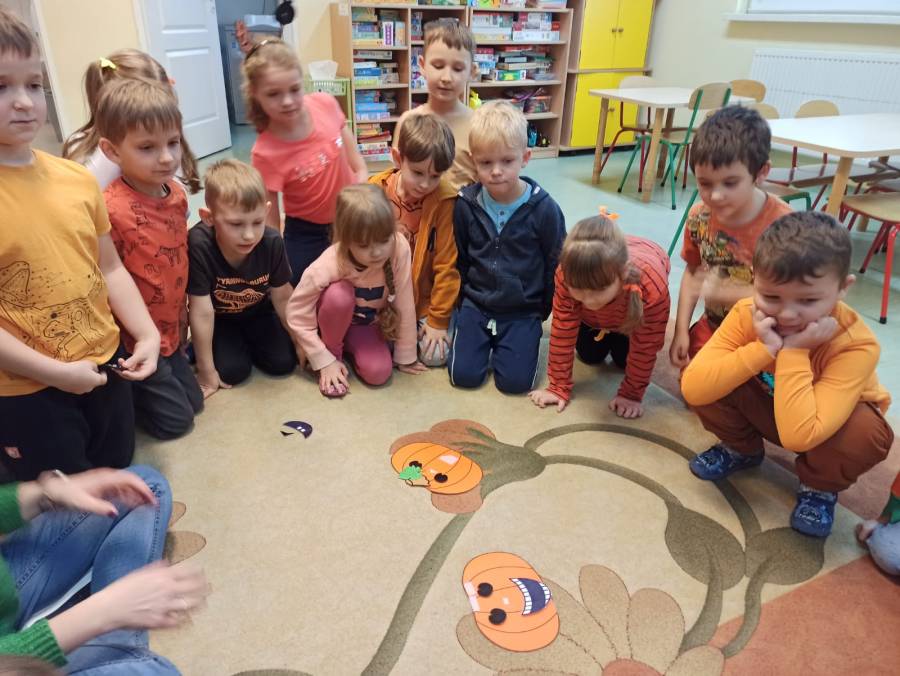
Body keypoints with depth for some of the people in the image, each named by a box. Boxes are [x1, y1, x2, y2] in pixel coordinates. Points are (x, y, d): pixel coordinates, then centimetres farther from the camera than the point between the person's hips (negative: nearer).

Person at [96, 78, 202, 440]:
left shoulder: (176, 193, -3)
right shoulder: (110, 209, -28)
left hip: (171, 330, 7)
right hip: (134, 339, -7)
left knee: (193, 400, 19)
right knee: (175, 419, 4)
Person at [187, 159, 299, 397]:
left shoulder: (272, 243, -28)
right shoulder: (199, 245, -37)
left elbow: (282, 298, -11)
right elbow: (202, 313, -29)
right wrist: (207, 372, -20)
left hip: (258, 311, 2)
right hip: (219, 317, -2)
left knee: (283, 362, -9)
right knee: (233, 371, -17)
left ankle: (247, 340, 22)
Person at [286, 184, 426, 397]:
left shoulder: (399, 248, -30)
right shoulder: (328, 265, -34)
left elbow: (405, 304, -21)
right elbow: (297, 315, -25)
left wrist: (405, 356, -12)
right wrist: (325, 361, -25)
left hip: (368, 324, 2)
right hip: (334, 320, -2)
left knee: (379, 373, -23)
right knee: (339, 294, -35)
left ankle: (350, 346, 10)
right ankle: (334, 351, -7)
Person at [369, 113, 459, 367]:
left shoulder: (444, 201, -20)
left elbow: (447, 265, -14)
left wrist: (438, 320, -11)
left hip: (424, 298, -2)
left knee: (435, 356, -10)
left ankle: (422, 325, 21)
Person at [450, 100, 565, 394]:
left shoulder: (543, 208, -14)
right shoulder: (465, 204, -8)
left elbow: (556, 266, -2)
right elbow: (459, 260, 6)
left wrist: (543, 312, 4)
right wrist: (464, 303, 8)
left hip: (523, 312, -1)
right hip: (475, 305, 2)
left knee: (515, 381, -10)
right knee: (464, 375, -8)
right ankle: (485, 340, 21)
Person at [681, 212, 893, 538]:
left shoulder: (856, 345, -35)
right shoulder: (746, 314, -26)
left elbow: (798, 435, -43)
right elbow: (692, 389, -36)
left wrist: (794, 352, -42)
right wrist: (763, 349, -42)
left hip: (833, 419, -2)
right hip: (766, 405, 2)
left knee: (865, 434, -36)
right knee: (712, 386, -25)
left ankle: (820, 486, 0)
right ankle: (741, 449, 9)